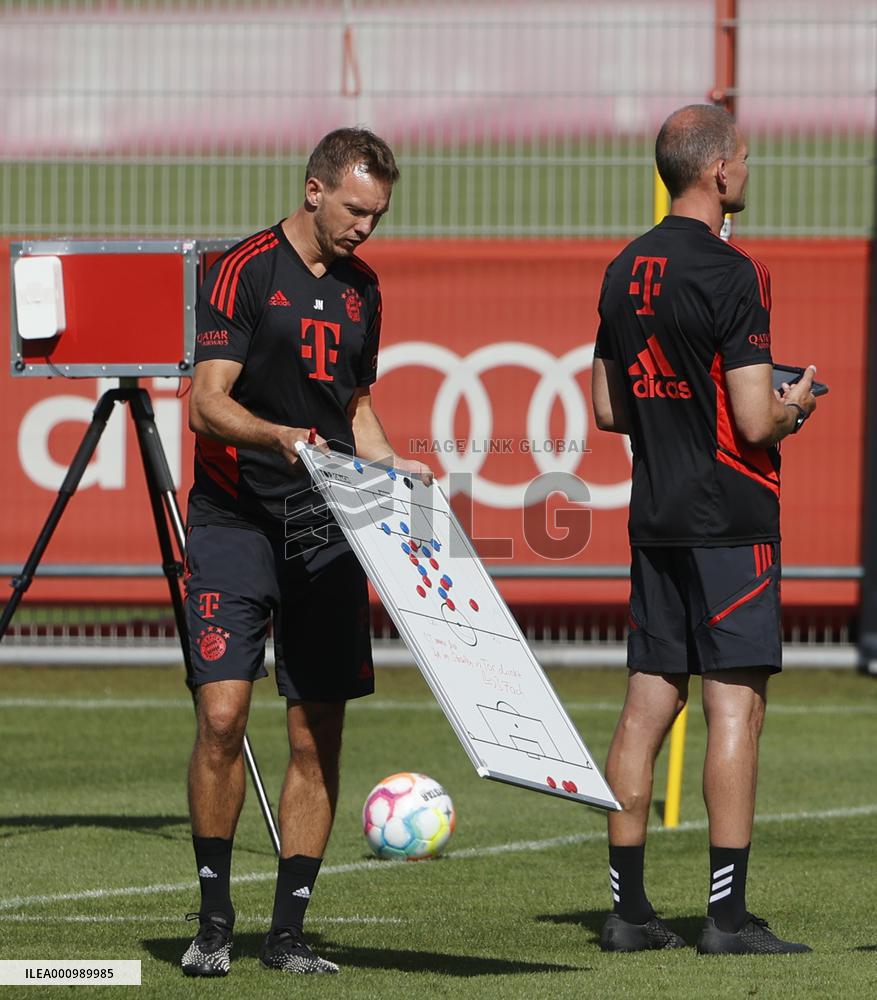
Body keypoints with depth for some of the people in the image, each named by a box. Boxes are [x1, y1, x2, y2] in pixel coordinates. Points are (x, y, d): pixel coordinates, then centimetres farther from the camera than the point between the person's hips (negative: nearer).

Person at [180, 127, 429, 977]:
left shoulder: (361, 288, 15)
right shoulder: (245, 271, -5)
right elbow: (207, 403, -12)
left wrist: (390, 465, 9)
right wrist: (280, 437, -29)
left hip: (326, 532, 5)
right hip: (235, 522, -5)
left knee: (318, 737, 0)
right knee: (222, 716, -14)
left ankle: (287, 933, 7)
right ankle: (214, 918, 1)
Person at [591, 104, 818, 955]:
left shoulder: (625, 272, 11)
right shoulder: (731, 275, -14)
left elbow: (608, 409, 17)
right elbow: (754, 421, -17)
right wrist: (792, 408, 3)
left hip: (654, 520, 8)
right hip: (730, 520, -8)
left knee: (647, 704, 8)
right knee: (735, 704, -5)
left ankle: (628, 909, 9)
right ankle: (726, 913, -7)